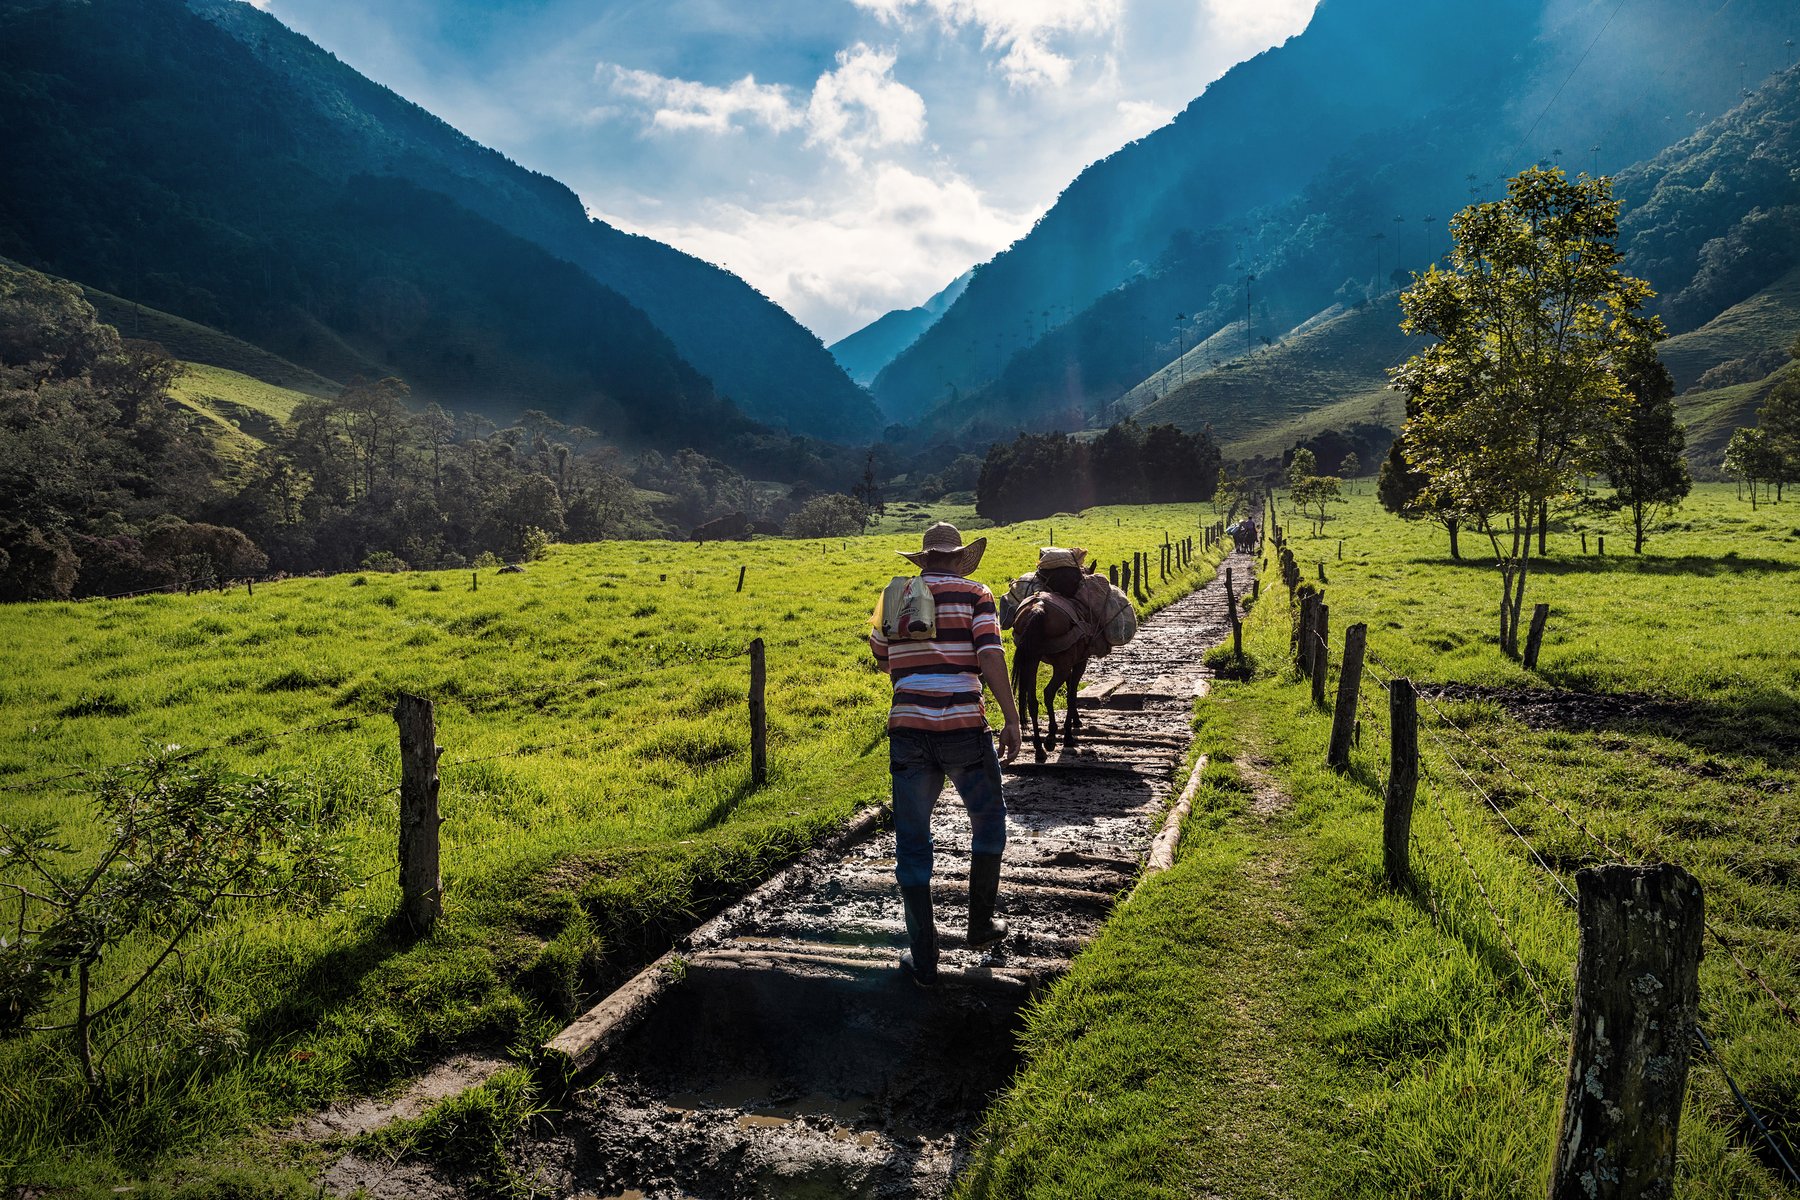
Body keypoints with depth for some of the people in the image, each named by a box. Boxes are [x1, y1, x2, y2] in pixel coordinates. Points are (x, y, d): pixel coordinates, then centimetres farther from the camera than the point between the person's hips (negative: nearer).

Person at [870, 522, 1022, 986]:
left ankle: (923, 958, 13)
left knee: (912, 843, 10)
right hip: (963, 727, -2)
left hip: (908, 728, 2)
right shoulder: (974, 593, 4)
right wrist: (1012, 719, -9)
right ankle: (981, 924, 30)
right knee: (988, 821, 23)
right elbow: (989, 656, -10)